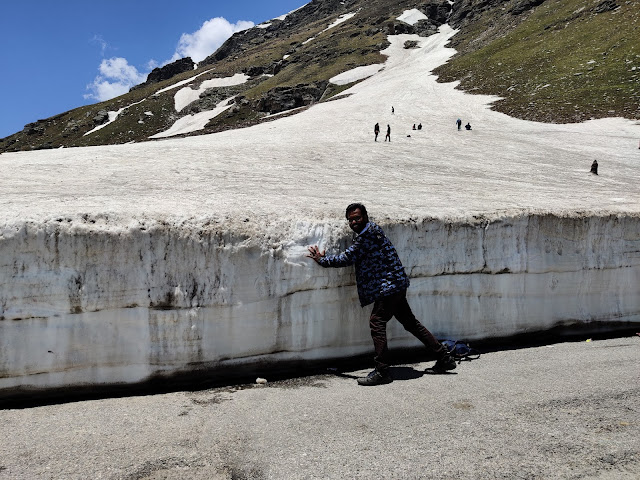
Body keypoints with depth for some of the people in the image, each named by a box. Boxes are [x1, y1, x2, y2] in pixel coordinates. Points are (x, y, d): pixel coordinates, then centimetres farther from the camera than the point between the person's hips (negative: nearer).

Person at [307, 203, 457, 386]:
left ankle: (382, 372, -4)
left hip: (388, 285, -11)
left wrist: (322, 259, -6)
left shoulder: (368, 235, -16)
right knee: (410, 322, 15)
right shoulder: (371, 229, 15)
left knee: (377, 323, -9)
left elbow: (347, 258, -16)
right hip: (397, 285, 11)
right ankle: (444, 358, 23)